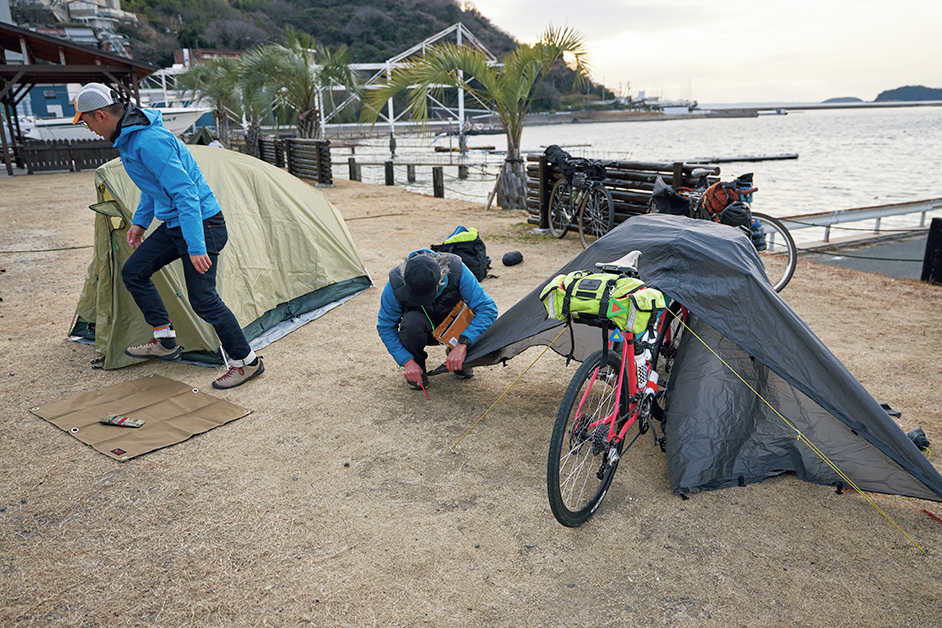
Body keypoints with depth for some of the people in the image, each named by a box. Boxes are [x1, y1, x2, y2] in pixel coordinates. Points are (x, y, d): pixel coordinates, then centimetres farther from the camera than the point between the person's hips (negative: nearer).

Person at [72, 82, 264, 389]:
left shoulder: (149, 141, -23)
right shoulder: (127, 137, 10)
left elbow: (185, 191, -28)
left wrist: (196, 247, -30)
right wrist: (139, 221, 28)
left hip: (201, 223, -10)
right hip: (173, 224, 10)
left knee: (202, 299, -8)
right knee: (133, 272, 12)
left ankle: (246, 361, 5)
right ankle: (165, 341, 20)